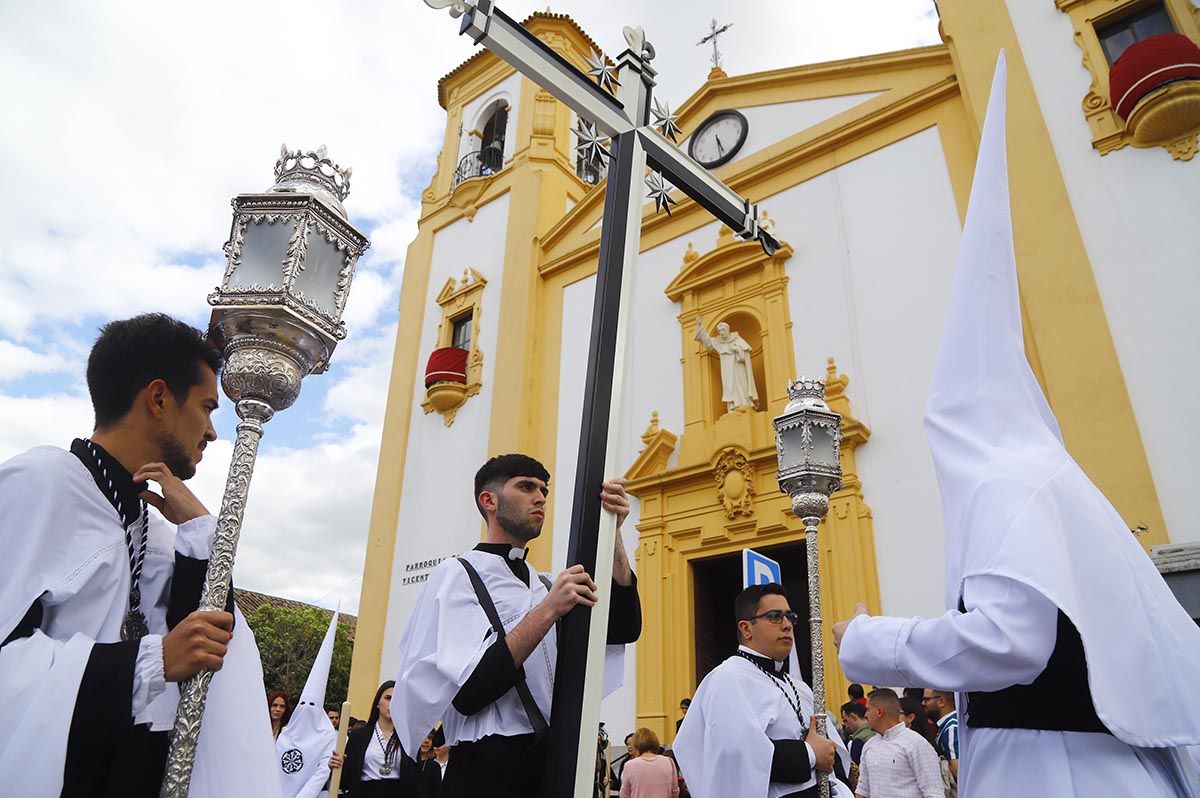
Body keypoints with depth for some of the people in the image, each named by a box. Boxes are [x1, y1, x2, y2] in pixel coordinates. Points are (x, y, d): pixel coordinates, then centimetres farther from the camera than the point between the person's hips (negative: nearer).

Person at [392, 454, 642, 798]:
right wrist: (548, 611, -23)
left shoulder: (544, 585, 10)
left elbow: (623, 630, 2)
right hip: (490, 768, -6)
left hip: (553, 762, 6)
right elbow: (466, 695, -19)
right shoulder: (458, 574, -9)